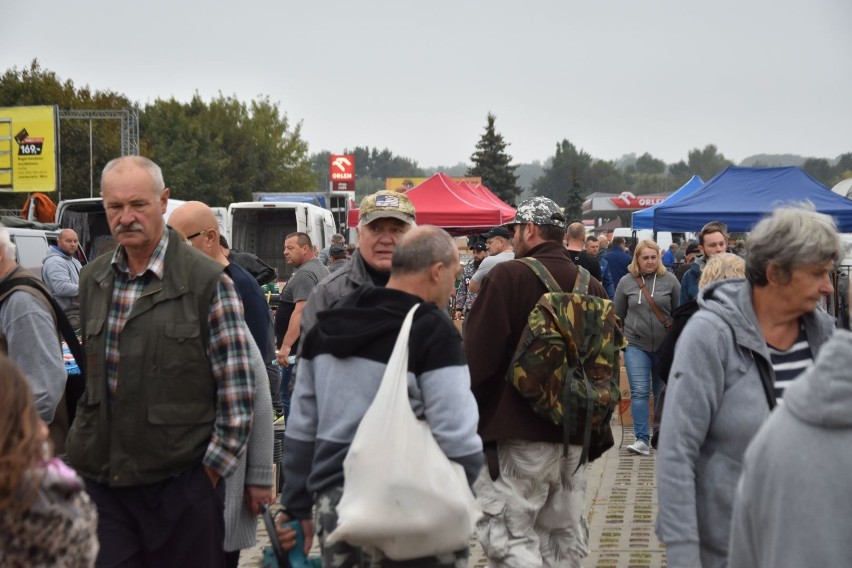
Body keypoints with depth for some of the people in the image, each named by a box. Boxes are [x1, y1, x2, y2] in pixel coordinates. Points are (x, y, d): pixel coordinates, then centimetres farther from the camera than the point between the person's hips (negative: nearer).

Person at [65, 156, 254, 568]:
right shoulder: (92, 280, 10)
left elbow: (238, 387, -8)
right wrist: (85, 449, 14)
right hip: (101, 478, 5)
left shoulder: (208, 280, -8)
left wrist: (212, 467, -9)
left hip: (181, 481, -4)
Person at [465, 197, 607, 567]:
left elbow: (477, 358, -14)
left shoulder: (508, 277, -13)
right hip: (575, 435, 7)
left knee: (507, 534, -3)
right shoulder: (592, 286, 6)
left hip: (518, 433, -7)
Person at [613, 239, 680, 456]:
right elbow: (618, 315, 8)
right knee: (639, 392, -9)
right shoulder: (626, 282, 0)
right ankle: (642, 439, -7)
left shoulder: (669, 280, -2)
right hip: (636, 345, 0)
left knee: (662, 392, 11)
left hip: (665, 346, 1)